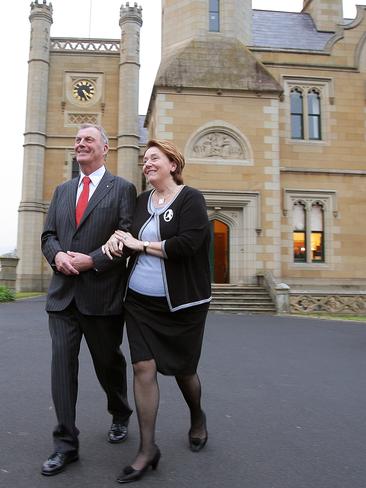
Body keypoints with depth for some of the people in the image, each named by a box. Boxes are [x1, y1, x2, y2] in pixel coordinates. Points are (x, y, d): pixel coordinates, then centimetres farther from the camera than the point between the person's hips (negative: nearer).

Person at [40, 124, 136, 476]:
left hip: (102, 294, -3)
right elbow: (48, 235, 12)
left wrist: (92, 260, -18)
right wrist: (57, 255, -9)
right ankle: (66, 444, 13)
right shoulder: (62, 190, 15)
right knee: (62, 364, 0)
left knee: (108, 363, 13)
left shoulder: (122, 189, 0)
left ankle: (120, 415, 41)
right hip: (63, 293, 4)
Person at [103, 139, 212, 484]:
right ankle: (147, 448, 14)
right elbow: (131, 242, 14)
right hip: (140, 300, 4)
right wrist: (118, 241, -9)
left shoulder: (190, 199, -8)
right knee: (143, 367, -1)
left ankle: (197, 418, 43)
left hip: (182, 303, -4)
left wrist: (139, 244, -13)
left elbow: (186, 244, -22)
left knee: (183, 370, 12)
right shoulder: (141, 201, 8)